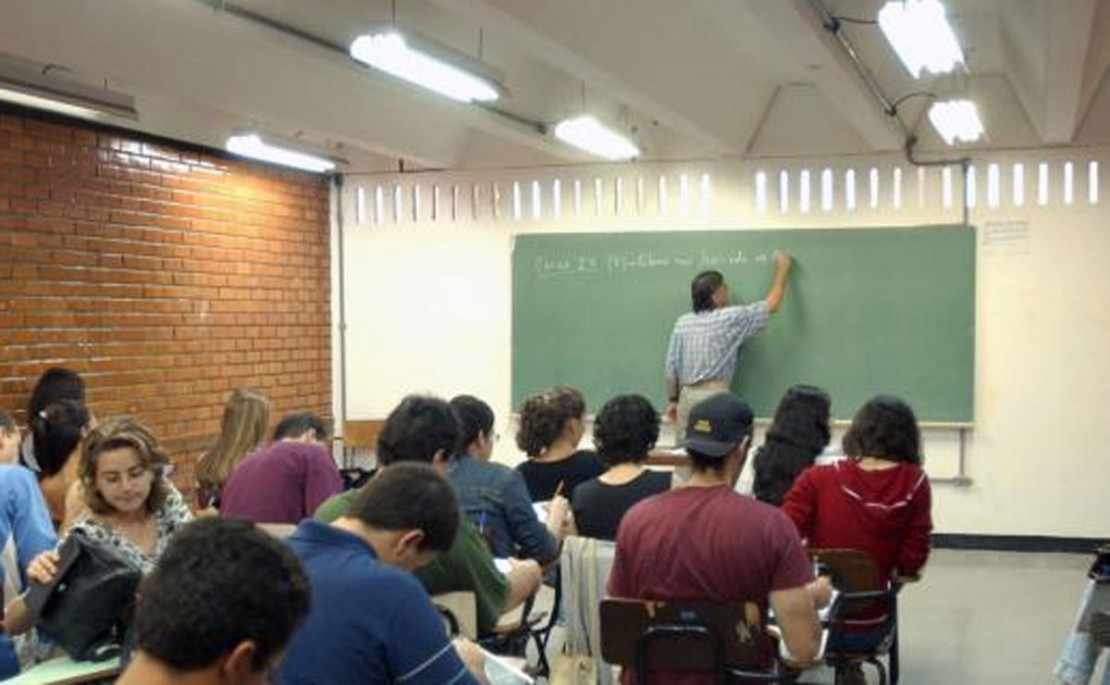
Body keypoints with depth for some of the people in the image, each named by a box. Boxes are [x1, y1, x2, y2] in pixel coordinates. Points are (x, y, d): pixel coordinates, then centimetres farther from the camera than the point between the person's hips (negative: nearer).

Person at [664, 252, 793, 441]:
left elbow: (671, 366, 8)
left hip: (686, 395, 5)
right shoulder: (729, 319, -3)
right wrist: (782, 269, 19)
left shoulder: (682, 323, 8)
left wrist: (672, 400, 19)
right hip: (714, 394, -5)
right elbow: (771, 305, 6)